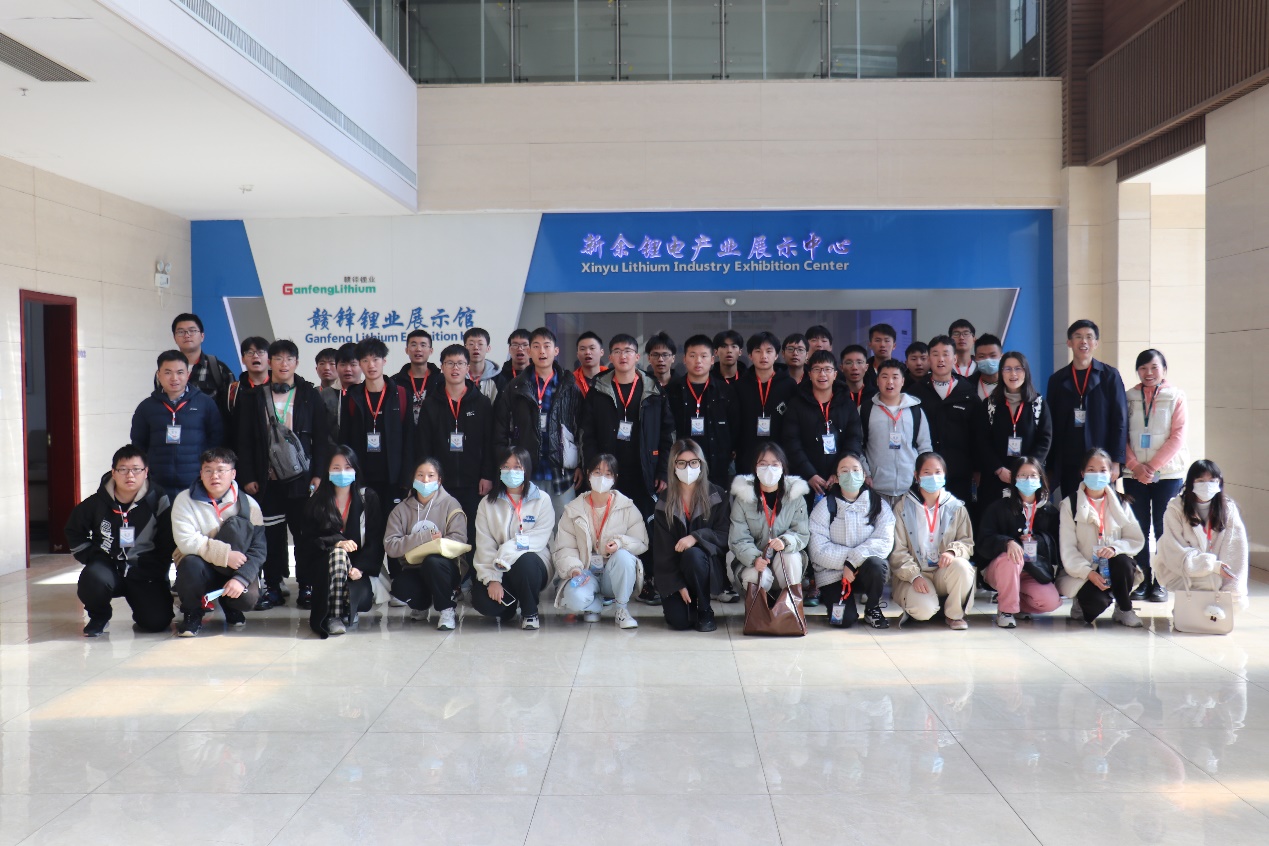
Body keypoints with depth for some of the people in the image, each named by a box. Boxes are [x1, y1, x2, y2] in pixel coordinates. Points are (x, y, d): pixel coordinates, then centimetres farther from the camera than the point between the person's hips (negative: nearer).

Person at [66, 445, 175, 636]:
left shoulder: (158, 501, -5)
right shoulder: (97, 503, -2)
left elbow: (167, 543, 0)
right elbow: (73, 531, 14)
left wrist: (156, 571, -7)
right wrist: (91, 557, 2)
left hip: (145, 572, -1)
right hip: (108, 567, 1)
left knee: (157, 621, -18)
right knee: (92, 580, -34)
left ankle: (139, 601, 21)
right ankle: (99, 617, 1)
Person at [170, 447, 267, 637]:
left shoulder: (247, 504, -5)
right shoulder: (185, 500, -7)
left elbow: (258, 549, -12)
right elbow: (186, 541, -20)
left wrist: (241, 578, -28)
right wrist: (225, 554, -28)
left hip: (232, 571, 0)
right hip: (200, 569, 0)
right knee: (191, 563, -34)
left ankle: (231, 607, 2)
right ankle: (192, 613, -4)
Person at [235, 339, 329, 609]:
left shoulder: (310, 395, 5)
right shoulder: (254, 397, 7)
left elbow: (321, 438, 2)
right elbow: (244, 441, 5)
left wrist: (318, 474, -6)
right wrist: (247, 477, -2)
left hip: (302, 477, -1)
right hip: (268, 480, 1)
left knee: (306, 532, 1)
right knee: (271, 535, 4)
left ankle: (307, 586, 9)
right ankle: (273, 587, 14)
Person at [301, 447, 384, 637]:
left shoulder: (368, 498, 3)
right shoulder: (316, 502, 4)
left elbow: (376, 540, -3)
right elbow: (308, 539, -4)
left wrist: (360, 567, -19)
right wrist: (337, 542, -24)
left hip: (358, 566, 0)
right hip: (322, 565, 0)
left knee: (362, 595, -31)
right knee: (338, 554, -35)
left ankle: (349, 613, 8)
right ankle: (333, 616, -31)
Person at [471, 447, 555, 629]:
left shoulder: (542, 500, 1)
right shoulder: (488, 503, 7)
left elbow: (539, 539, -12)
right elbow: (484, 546, -4)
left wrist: (506, 552, -28)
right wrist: (492, 579, -18)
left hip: (531, 567, -2)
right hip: (497, 570, 2)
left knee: (526, 560, -37)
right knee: (482, 601, -27)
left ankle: (530, 612, -9)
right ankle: (510, 605, 11)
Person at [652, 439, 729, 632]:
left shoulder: (717, 495, -2)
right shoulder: (665, 502, 1)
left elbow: (724, 536, -7)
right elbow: (662, 549, -3)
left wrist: (696, 537, -26)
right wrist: (678, 585, -13)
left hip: (709, 568, 0)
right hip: (674, 573, 1)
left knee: (692, 555, -35)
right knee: (679, 621, -22)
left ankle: (705, 611, -12)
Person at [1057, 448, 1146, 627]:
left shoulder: (1119, 503, 8)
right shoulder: (1070, 504, -2)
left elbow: (1137, 540, -1)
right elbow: (1068, 548, -8)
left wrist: (1115, 548, -22)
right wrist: (1089, 573, -23)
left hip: (1113, 568, 3)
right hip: (1082, 572, -3)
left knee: (1122, 561, -32)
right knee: (1097, 602, -32)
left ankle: (1124, 610, -7)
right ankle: (1082, 604, 6)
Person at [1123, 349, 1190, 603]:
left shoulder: (1176, 396, 1)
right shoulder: (1129, 398, 6)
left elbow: (1178, 436, -5)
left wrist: (1153, 466, -13)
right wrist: (1135, 465, -9)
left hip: (1167, 473, -2)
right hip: (1134, 474, 2)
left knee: (1163, 528, 0)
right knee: (1139, 527, 3)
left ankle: (1161, 582, 6)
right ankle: (1142, 580, 9)